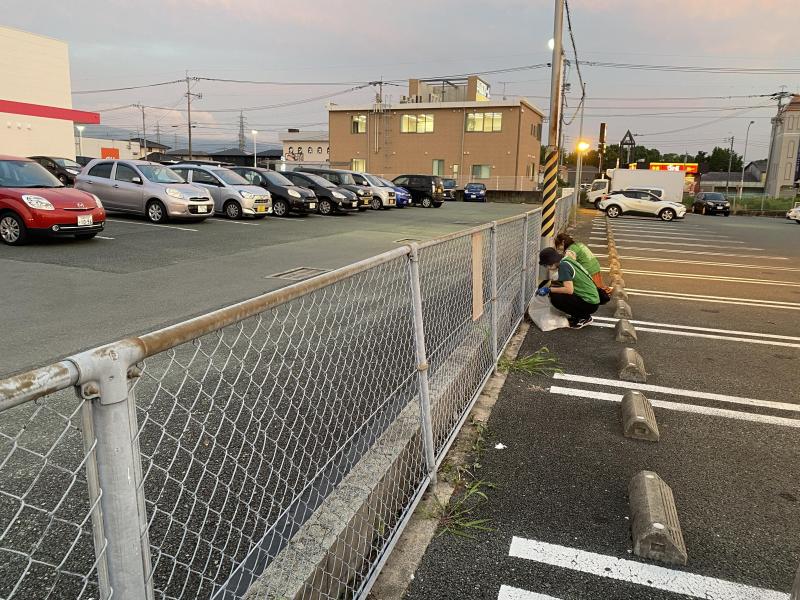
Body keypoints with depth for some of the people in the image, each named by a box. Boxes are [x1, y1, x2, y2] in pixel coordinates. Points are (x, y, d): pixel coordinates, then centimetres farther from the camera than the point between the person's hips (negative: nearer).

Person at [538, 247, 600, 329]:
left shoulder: (563, 265, -19)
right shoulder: (566, 260, 7)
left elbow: (569, 290, -27)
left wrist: (549, 290, -18)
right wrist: (544, 288, 12)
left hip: (590, 304, -9)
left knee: (555, 298, -18)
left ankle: (584, 317, -2)